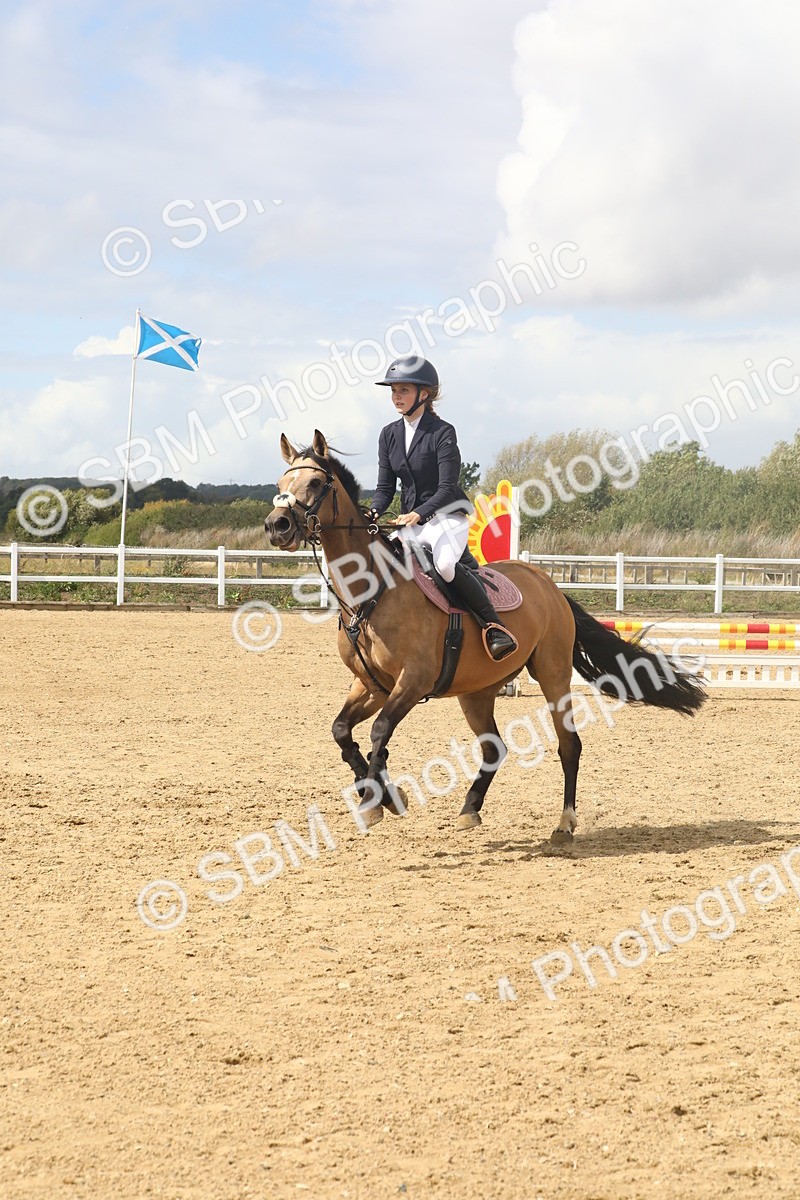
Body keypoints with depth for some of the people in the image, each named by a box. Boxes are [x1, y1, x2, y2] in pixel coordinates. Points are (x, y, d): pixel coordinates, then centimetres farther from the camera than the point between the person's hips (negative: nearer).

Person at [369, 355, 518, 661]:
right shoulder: (389, 435, 8)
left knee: (445, 562, -34)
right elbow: (385, 486, 7)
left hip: (447, 514, -7)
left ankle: (494, 625, -25)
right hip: (410, 520, 7)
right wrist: (373, 513, -13)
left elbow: (447, 487, -16)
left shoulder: (442, 432, -10)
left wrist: (418, 514, -30)